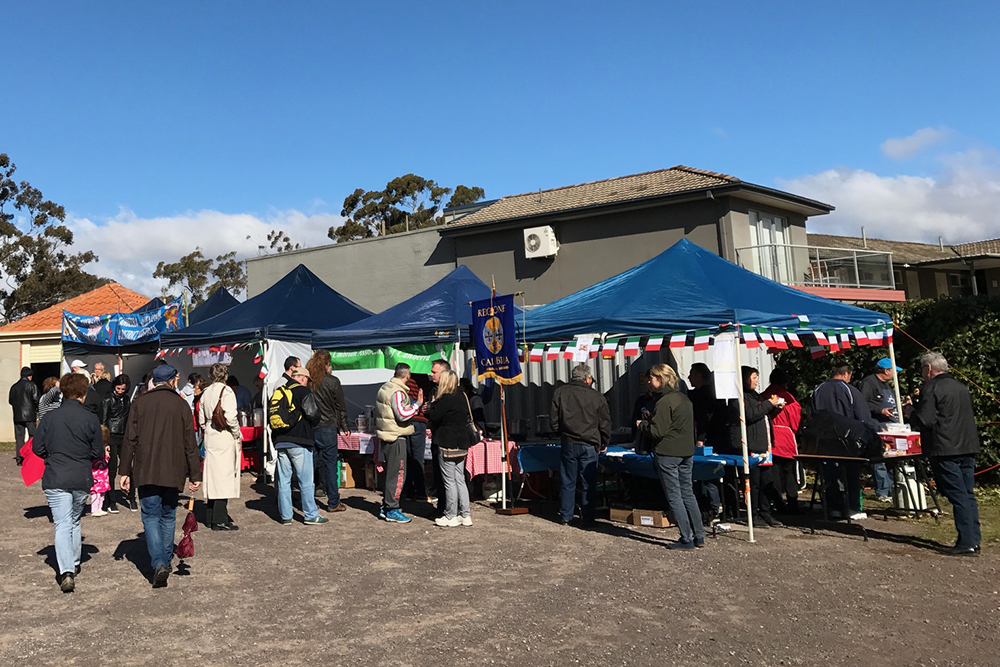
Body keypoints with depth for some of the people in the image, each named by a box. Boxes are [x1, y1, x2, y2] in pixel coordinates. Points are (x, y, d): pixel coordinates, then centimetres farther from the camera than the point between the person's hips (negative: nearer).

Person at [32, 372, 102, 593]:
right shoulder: (90, 419, -6)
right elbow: (98, 453, -2)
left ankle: (66, 572, -14)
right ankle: (74, 564, 31)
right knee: (75, 521, 20)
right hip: (81, 479, 1)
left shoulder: (49, 417, -4)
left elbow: (37, 448, 1)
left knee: (62, 525, -1)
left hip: (55, 479, -1)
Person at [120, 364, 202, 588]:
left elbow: (130, 440, 1)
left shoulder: (139, 403, 3)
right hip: (173, 471, 1)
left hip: (146, 471, 0)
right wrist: (195, 475, 4)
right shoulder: (181, 404, 1)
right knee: (168, 516, 16)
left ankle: (159, 563, -12)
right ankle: (166, 560, 23)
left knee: (151, 517, 3)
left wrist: (125, 471, 6)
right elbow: (190, 443, 1)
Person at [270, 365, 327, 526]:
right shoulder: (302, 391, -8)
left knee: (283, 480, 10)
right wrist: (313, 425, 8)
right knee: (306, 480, 0)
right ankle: (311, 516, 5)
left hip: (280, 442, 6)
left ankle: (285, 516, 14)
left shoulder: (277, 392, 14)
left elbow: (270, 415, 16)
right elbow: (313, 413, -13)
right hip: (299, 442, -6)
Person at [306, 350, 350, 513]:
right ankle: (333, 503, 8)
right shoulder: (332, 381, -7)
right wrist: (345, 427, 10)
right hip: (327, 428, -3)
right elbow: (341, 406, 0)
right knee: (330, 465, 3)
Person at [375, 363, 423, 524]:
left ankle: (386, 507, 23)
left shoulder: (385, 388, 13)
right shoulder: (398, 392, -17)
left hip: (386, 436, 10)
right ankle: (392, 511, 0)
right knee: (397, 474, -4)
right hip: (396, 438, -10)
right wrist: (418, 404, -17)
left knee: (390, 472, 17)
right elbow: (402, 415, -23)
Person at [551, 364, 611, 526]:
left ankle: (565, 517, 14)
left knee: (568, 482, 10)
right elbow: (605, 424, 2)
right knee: (588, 483, 8)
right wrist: (603, 444, 16)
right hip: (589, 446, -1)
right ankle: (587, 517, 13)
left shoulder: (560, 392, -1)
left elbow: (554, 421, 2)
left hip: (568, 444, 1)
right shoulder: (597, 397, -4)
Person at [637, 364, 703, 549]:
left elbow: (657, 431, -20)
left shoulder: (664, 402, -17)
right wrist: (652, 418, 15)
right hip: (686, 452, 9)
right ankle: (699, 536, 18)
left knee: (674, 496, -1)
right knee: (688, 494, 14)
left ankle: (686, 539, 1)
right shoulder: (684, 398, 12)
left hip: (668, 454, -9)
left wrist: (643, 424, 0)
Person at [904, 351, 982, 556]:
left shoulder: (931, 388, -10)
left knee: (958, 497, -6)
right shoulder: (961, 387, 16)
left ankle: (967, 543, -5)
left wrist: (911, 412, 3)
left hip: (945, 450, -8)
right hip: (968, 447, 8)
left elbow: (925, 421, -17)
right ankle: (974, 539, 13)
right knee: (968, 495, 11)